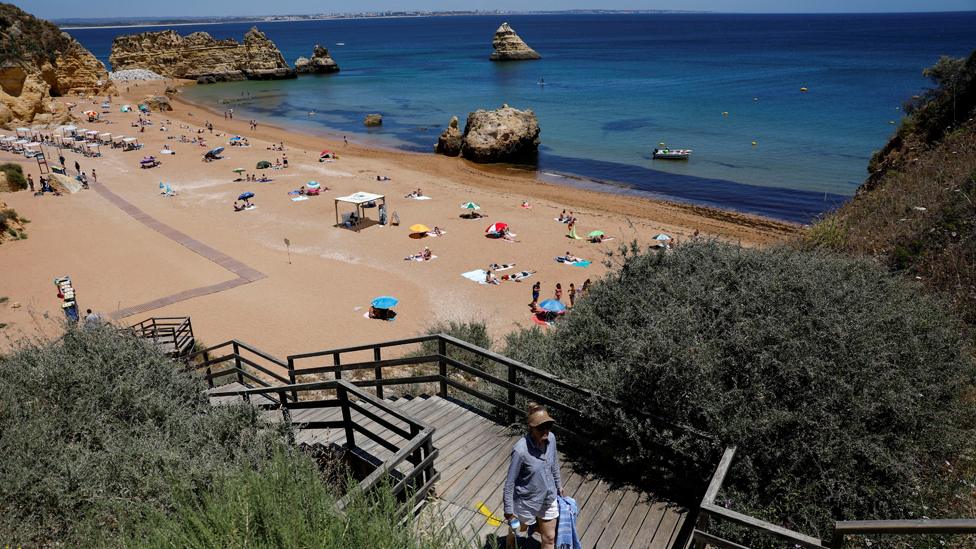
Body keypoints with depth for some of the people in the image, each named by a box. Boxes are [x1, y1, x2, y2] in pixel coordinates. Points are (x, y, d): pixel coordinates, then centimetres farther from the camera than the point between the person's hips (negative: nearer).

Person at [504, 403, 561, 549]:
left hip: (549, 498, 4)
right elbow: (510, 482, -22)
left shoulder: (551, 438, -17)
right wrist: (509, 510, -14)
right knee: (519, 529, 27)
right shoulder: (521, 450, -34)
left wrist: (558, 485, 17)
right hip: (527, 502, -4)